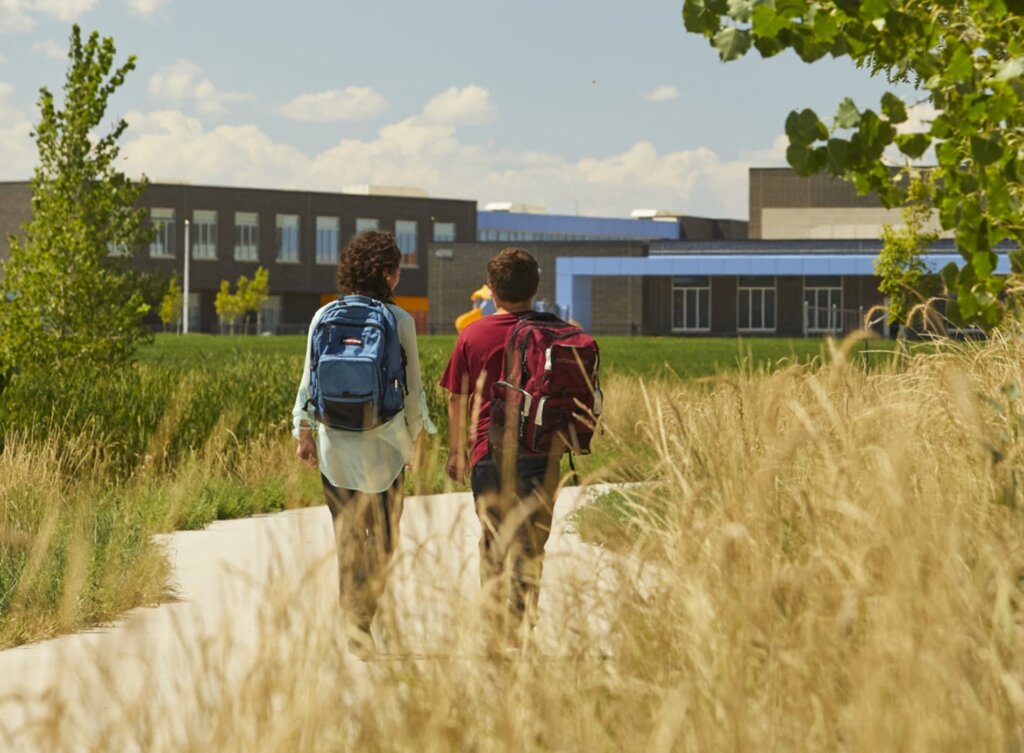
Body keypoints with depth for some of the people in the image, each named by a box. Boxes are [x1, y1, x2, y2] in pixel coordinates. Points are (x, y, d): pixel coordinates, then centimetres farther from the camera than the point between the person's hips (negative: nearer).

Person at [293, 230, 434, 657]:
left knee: (347, 537, 11)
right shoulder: (399, 321, -7)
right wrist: (416, 433, 11)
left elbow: (310, 380, 2)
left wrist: (305, 433, 10)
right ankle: (362, 618, 0)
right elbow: (412, 387, -2)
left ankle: (352, 623, 11)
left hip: (335, 443, 3)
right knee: (383, 538, 9)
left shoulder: (324, 318, 0)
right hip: (384, 443, -3)